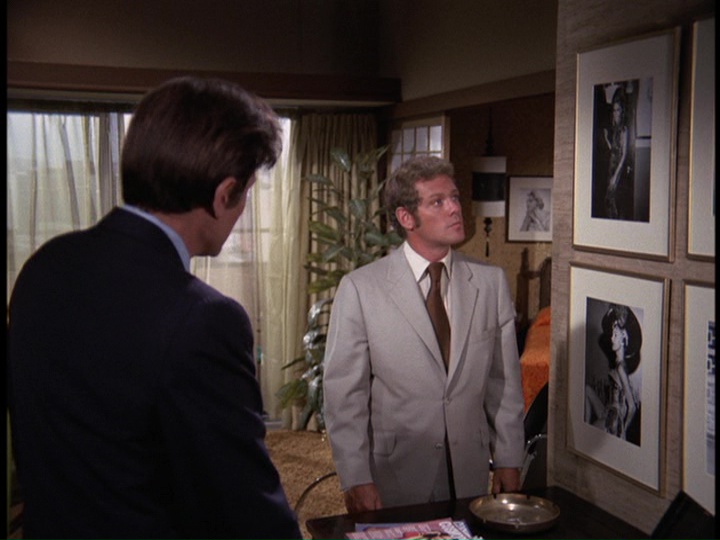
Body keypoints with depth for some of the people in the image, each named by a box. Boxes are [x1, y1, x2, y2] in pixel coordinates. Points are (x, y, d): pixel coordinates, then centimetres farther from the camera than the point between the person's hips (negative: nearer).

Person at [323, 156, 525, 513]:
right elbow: (344, 393, -8)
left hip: (470, 476, 3)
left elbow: (504, 381, 5)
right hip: (392, 478, -2)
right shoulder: (359, 289, -9)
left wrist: (508, 462, 5)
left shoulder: (491, 282, 1)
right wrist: (355, 481, -10)